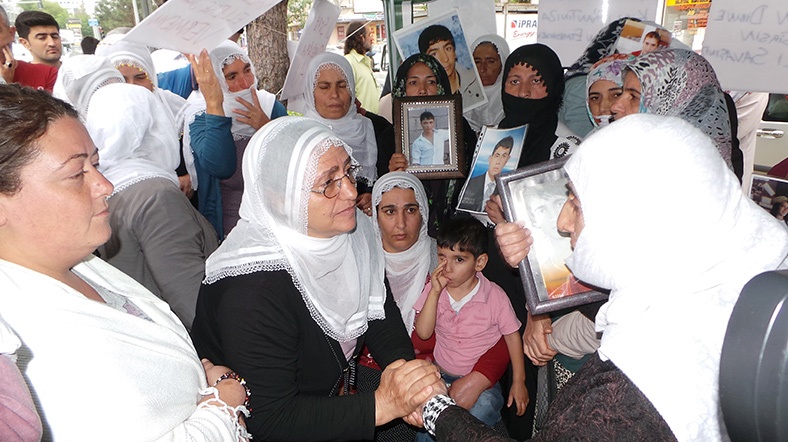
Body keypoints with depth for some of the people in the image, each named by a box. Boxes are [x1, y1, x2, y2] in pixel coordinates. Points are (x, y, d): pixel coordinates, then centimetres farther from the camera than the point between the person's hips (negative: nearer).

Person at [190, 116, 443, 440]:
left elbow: (380, 311, -1)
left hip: (339, 395, 6)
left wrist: (405, 369, -19)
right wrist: (382, 405, -30)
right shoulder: (253, 291, -29)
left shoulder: (350, 231, -9)